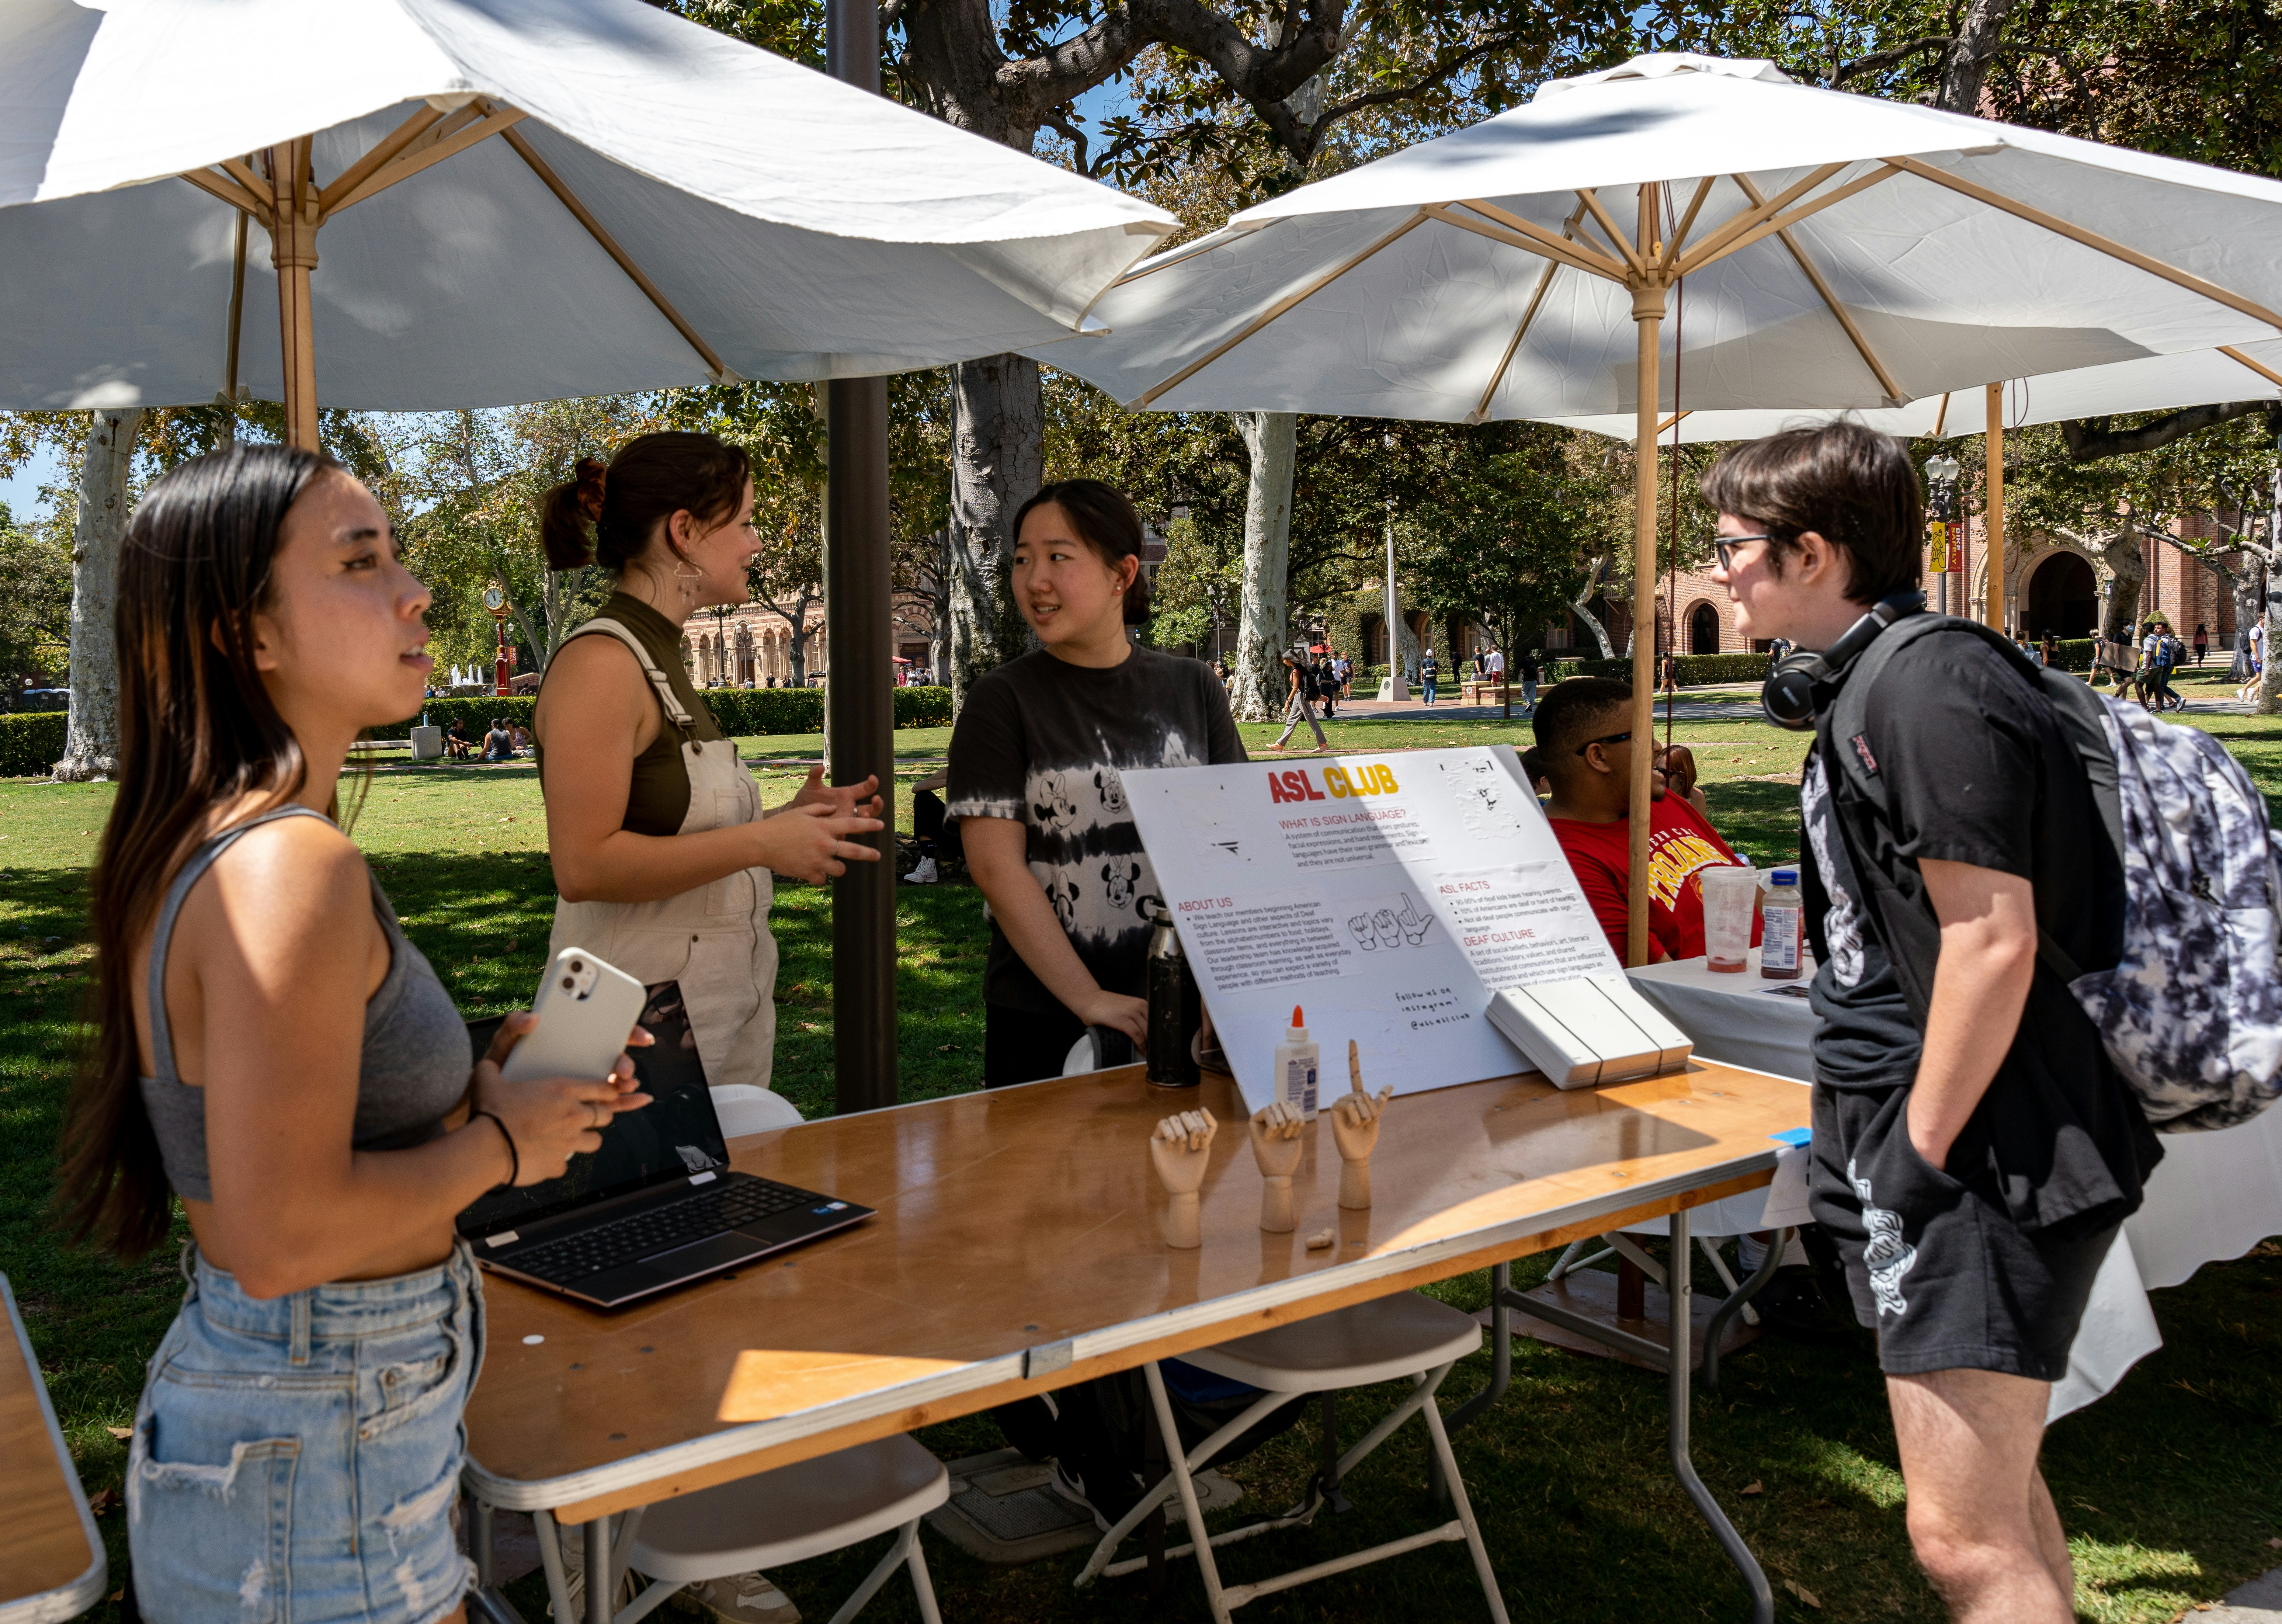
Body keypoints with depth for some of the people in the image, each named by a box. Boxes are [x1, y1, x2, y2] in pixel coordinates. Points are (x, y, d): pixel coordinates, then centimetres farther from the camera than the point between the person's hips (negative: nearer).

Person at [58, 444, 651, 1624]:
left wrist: (482, 1086, 4)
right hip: (315, 1451, -9)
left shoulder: (193, 846, 5)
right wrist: (497, 1143, -16)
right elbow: (283, 1235, -29)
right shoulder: (292, 865, -26)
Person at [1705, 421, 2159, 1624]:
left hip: (1981, 1161, -11)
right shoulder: (1877, 684, 14)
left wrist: (1920, 1152, -18)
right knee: (1999, 1486, 24)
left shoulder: (1931, 692, -19)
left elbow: (1994, 940, -24)